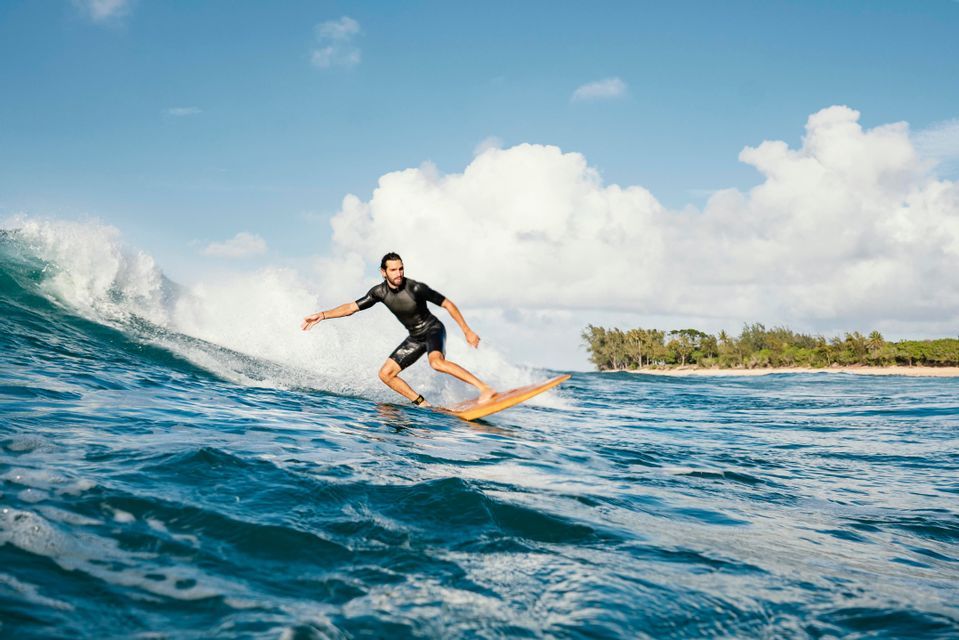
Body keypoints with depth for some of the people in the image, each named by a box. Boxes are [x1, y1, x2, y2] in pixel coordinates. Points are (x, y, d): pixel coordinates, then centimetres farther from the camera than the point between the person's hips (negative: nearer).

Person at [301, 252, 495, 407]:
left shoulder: (416, 288, -24)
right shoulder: (379, 292, -10)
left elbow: (448, 304, -16)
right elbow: (352, 307, -1)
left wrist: (467, 331, -16)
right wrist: (322, 315, -9)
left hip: (433, 330, -6)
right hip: (415, 337, 6)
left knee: (436, 361, -37)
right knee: (385, 374, -1)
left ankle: (485, 389, -38)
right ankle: (422, 404, 3)